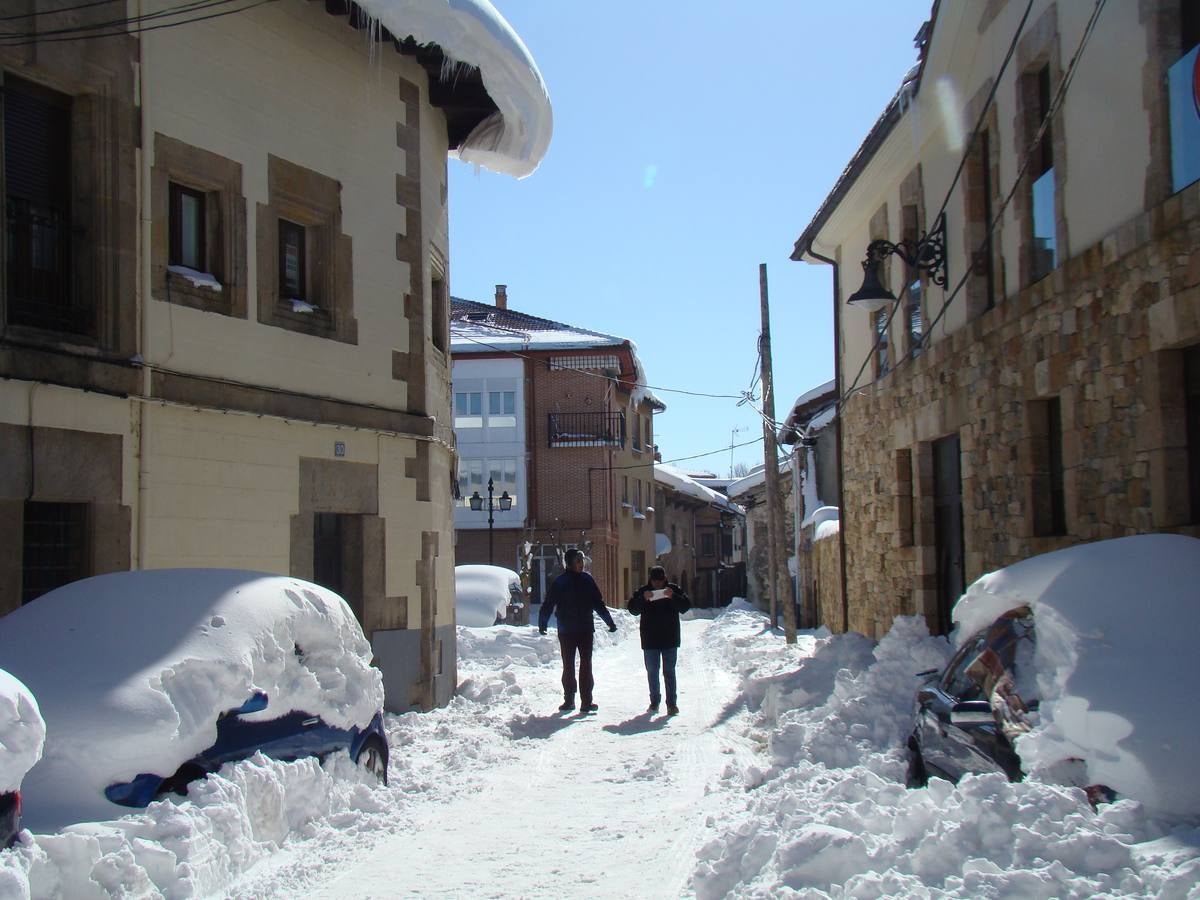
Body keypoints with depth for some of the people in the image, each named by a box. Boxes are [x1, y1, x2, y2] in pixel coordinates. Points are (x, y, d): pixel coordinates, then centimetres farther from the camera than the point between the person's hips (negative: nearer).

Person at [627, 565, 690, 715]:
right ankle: (654, 701, 19)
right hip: (650, 640, 1)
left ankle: (672, 703, 1)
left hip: (670, 639, -1)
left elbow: (686, 606, -5)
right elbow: (633, 609, -6)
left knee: (669, 672, -1)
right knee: (652, 672, 8)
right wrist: (643, 599, -23)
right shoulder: (642, 591, 0)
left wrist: (673, 597, -22)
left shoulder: (674, 589, 0)